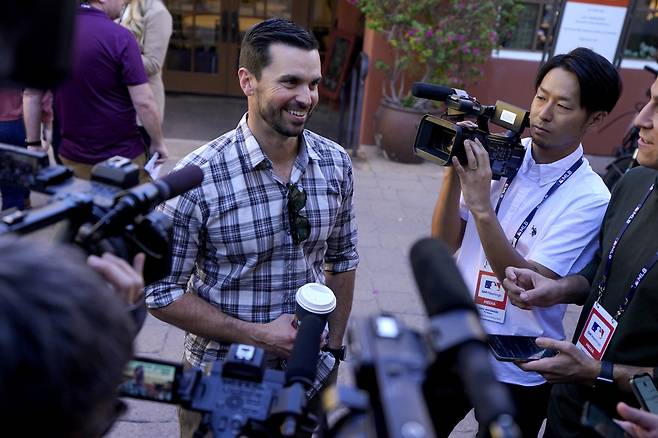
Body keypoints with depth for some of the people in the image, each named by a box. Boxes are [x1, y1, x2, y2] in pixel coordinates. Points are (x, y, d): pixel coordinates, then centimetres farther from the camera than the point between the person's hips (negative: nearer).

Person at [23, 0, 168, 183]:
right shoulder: (120, 37, -16)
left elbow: (31, 95, 4)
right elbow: (143, 102, -18)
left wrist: (33, 144, 12)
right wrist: (158, 142, -3)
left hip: (72, 157, 5)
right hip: (122, 158, -5)